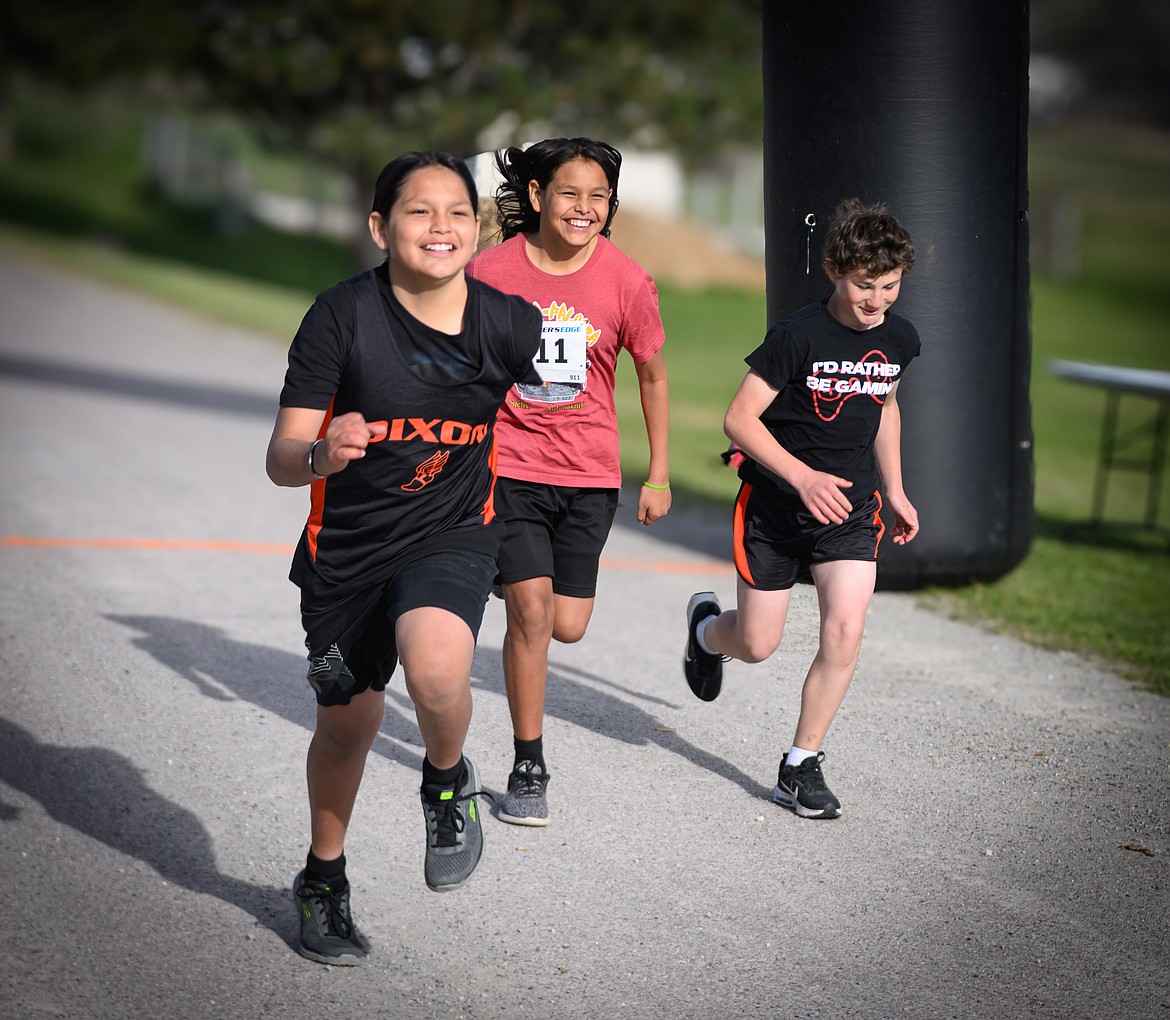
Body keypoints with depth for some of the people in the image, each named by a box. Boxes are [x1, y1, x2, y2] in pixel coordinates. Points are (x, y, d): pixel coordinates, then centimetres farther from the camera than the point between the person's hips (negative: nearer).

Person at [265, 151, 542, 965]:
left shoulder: (507, 323, -12)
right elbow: (281, 459, -20)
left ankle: (449, 783, 4)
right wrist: (321, 454, -37)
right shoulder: (343, 315, -16)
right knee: (348, 721, 14)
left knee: (436, 668, -31)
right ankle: (324, 881, 42)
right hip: (347, 544, 1)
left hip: (453, 536, 0)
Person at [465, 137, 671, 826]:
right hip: (510, 465, -1)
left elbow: (653, 376, 7)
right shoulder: (493, 270, -8)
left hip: (590, 474, 2)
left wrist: (660, 476, 10)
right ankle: (528, 769, 4)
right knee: (531, 613, -10)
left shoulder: (626, 279, -6)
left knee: (568, 627, 1)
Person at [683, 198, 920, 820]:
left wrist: (894, 491, 17)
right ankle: (705, 627, 44)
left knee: (844, 634, -13)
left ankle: (801, 767, 2)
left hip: (850, 503, 3)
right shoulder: (798, 336, -19)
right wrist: (802, 477, -27)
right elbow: (739, 418, -17)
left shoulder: (900, 341, -1)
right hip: (775, 504, -3)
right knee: (757, 645, 6)